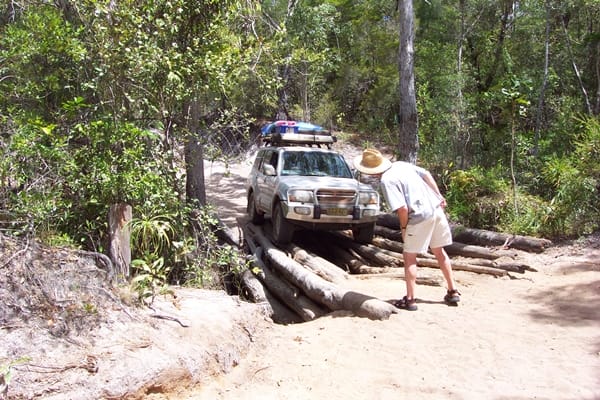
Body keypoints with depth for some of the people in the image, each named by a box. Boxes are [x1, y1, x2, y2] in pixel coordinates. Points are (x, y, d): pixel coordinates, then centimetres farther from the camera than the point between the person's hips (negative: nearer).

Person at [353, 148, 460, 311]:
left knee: (409, 257, 6)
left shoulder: (386, 181, -14)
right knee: (439, 251, 21)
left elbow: (402, 208, -20)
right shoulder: (401, 164, 11)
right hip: (437, 208, 8)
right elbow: (427, 174, 13)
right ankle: (453, 292, 29)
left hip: (421, 215, -8)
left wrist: (403, 227, -4)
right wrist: (439, 196, 15)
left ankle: (410, 300, 9)